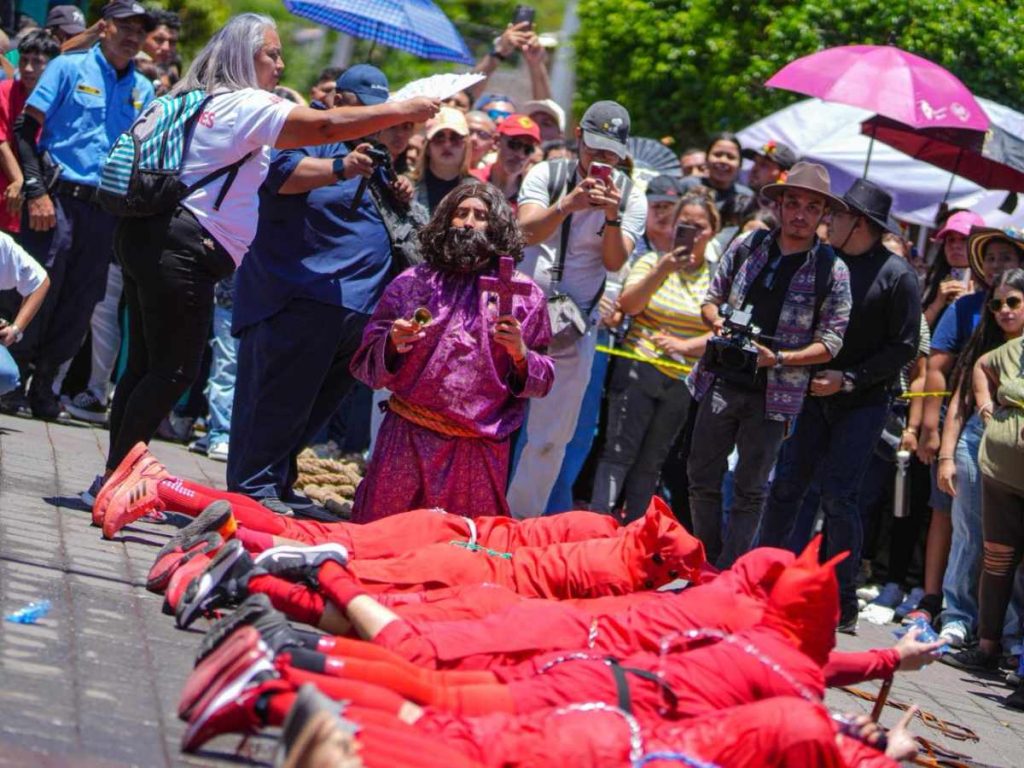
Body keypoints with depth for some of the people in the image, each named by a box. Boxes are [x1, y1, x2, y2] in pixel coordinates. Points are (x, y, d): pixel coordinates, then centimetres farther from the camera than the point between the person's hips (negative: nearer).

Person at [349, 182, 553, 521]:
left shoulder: (524, 295, 6)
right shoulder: (412, 283, 8)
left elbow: (542, 382, 7)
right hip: (408, 442, 0)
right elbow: (365, 365, 7)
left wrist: (520, 354, -13)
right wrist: (393, 344, -13)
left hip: (480, 453, 0)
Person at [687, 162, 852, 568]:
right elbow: (711, 299, 13)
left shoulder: (832, 271, -5)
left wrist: (779, 358, -17)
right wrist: (718, 323, -10)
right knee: (702, 478, 8)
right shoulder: (746, 247, 4)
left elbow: (830, 342, -4)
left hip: (774, 394, -3)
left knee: (750, 490, 3)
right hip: (723, 381, 3)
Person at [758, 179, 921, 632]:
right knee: (786, 486, 2)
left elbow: (904, 347, -8)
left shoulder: (896, 276, -8)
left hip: (863, 402, -5)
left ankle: (842, 604, -1)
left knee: (838, 497, -8)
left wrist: (849, 378, -14)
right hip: (815, 393, 5)